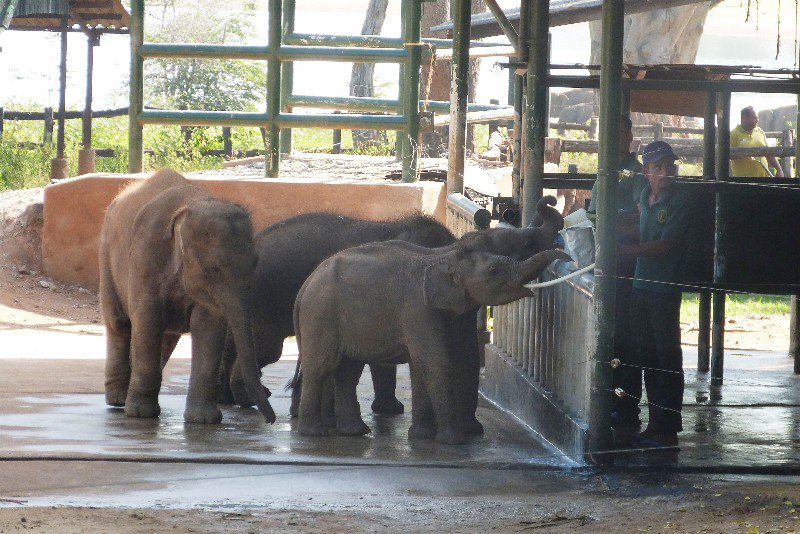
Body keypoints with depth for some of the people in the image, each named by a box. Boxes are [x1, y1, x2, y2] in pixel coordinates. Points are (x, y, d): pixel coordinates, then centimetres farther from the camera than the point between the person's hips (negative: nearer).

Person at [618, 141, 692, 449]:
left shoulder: (679, 204, -12)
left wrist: (623, 250, -21)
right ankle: (655, 424, 20)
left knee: (667, 359, -4)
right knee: (648, 356, 12)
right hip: (642, 285, 8)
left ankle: (667, 430, -3)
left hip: (665, 289, -8)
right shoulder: (645, 196, 11)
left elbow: (663, 245, -18)